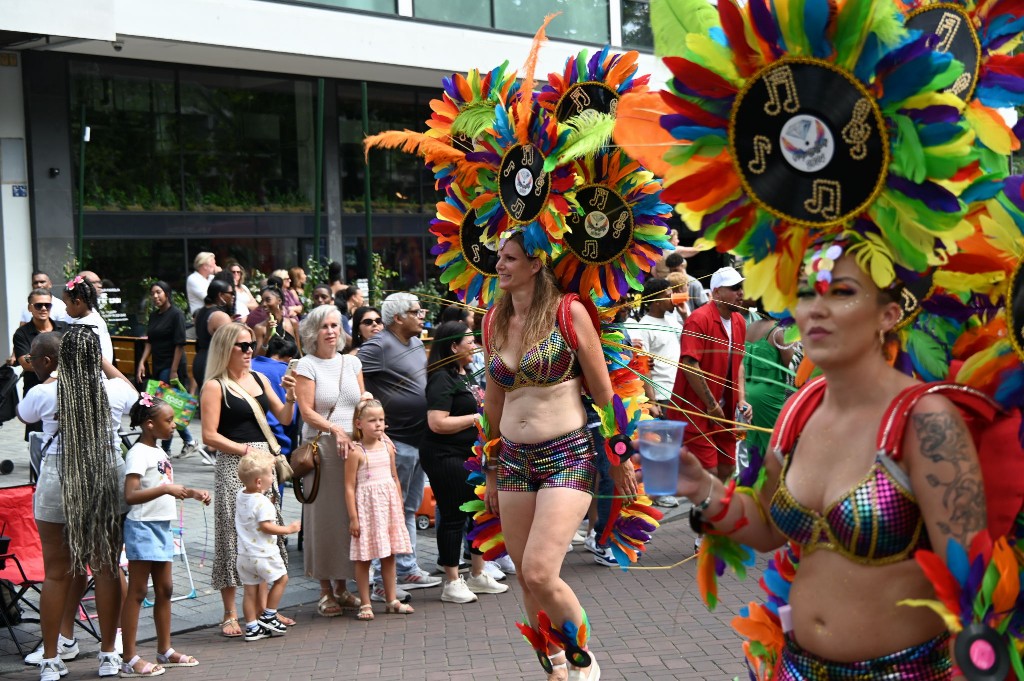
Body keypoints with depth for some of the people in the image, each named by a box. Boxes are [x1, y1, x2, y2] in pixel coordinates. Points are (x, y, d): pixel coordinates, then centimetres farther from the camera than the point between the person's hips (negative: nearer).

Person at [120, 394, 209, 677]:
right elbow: (130, 496, -26)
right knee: (137, 592, -5)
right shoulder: (138, 453, -15)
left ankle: (165, 651, 23)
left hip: (162, 528, 9)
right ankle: (129, 659, -1)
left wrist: (192, 493, 13)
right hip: (142, 527, -9)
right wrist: (166, 488, -31)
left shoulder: (158, 452, 13)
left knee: (164, 590, 13)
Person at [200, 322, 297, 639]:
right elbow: (209, 435, -10)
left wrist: (290, 397, -6)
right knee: (233, 536, -3)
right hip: (233, 466, -6)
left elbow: (284, 419, 12)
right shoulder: (215, 386, -5)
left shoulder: (259, 379, 13)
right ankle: (230, 614, 5)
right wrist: (245, 449, -16)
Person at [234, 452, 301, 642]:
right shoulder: (262, 502, -21)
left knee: (250, 590, 11)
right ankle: (268, 616, 17)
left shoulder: (240, 496, 5)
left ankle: (252, 628, 15)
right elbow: (266, 526, -27)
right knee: (281, 579, 14)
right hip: (263, 555, -7)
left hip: (244, 555, 8)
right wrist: (288, 529, -17)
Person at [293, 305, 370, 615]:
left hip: (354, 444, 4)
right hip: (321, 446, -4)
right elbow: (307, 412, -7)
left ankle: (341, 586, 15)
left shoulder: (352, 363, 15)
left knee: (350, 514, 5)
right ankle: (325, 591, 7)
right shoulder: (306, 365, 0)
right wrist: (336, 430, -17)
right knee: (324, 515, -2)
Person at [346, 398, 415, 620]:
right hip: (366, 507, -6)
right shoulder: (356, 452, -10)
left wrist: (400, 508, 13)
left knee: (389, 555, 11)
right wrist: (353, 517, -13)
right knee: (364, 558, -1)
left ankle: (391, 600, 19)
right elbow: (350, 487, -11)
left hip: (388, 505, 6)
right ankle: (365, 604, 7)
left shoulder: (387, 446, 7)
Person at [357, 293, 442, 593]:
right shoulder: (378, 347, -15)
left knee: (409, 509, 16)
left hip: (418, 440, 9)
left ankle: (409, 571, 26)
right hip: (395, 441, -9)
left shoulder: (417, 344, 13)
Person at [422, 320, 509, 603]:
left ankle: (478, 575, 27)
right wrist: (475, 418, -18)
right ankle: (451, 583, 7)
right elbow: (437, 423, -25)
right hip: (445, 457, -10)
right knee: (453, 516, -3)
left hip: (470, 455, 10)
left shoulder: (466, 374, 14)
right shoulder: (442, 379, -16)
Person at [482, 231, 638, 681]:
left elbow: (602, 391, -4)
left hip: (568, 456, -6)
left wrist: (619, 458, 0)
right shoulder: (494, 321, 8)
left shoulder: (567, 312, -8)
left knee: (540, 574, -16)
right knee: (526, 579, 7)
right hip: (515, 459, 6)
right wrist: (491, 472, 19)